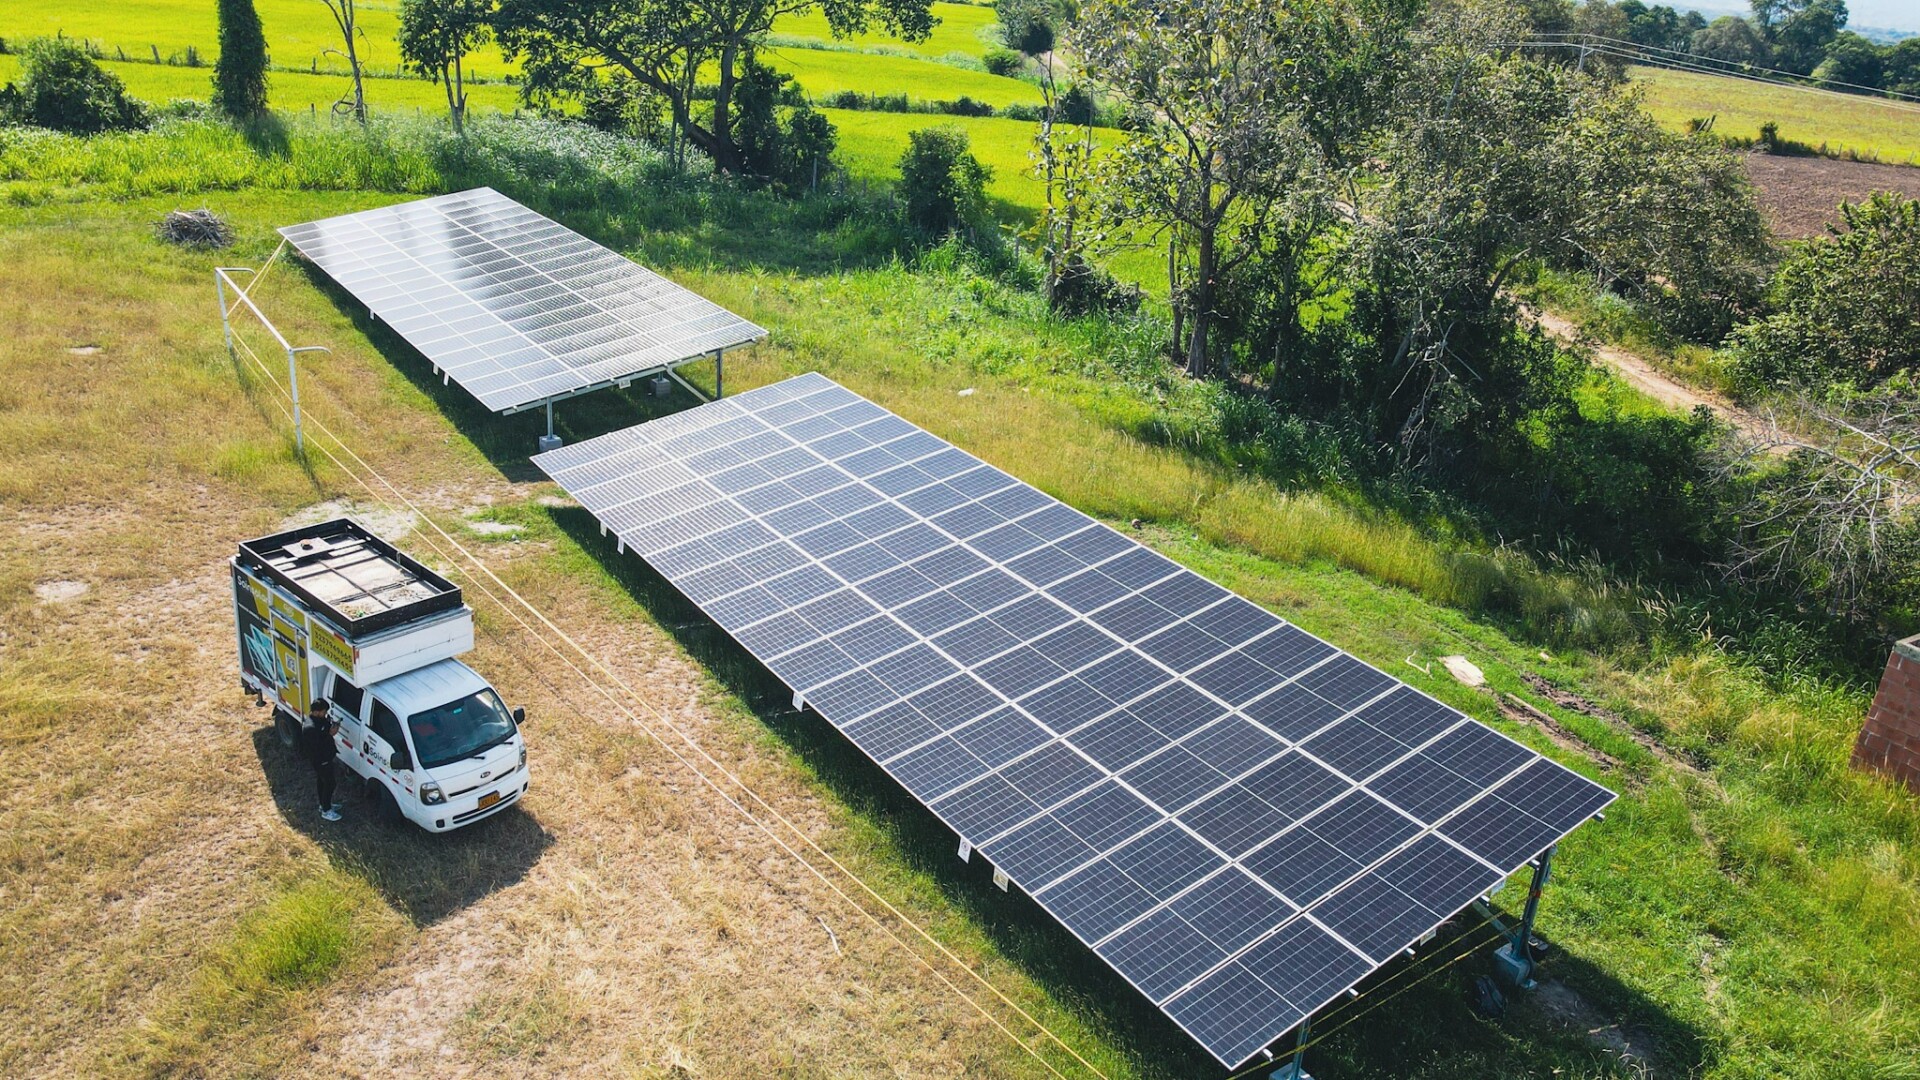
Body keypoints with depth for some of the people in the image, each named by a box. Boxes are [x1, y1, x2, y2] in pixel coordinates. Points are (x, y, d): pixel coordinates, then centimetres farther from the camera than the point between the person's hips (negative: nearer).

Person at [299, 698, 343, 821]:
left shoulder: (319, 718, -6)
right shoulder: (310, 728, -34)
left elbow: (324, 728, 10)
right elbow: (317, 747, -31)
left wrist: (332, 724, -10)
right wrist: (330, 734, -29)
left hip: (324, 757, 9)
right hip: (321, 760, -9)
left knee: (322, 781, 25)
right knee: (329, 784, 4)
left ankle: (324, 804, 44)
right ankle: (326, 812, 20)